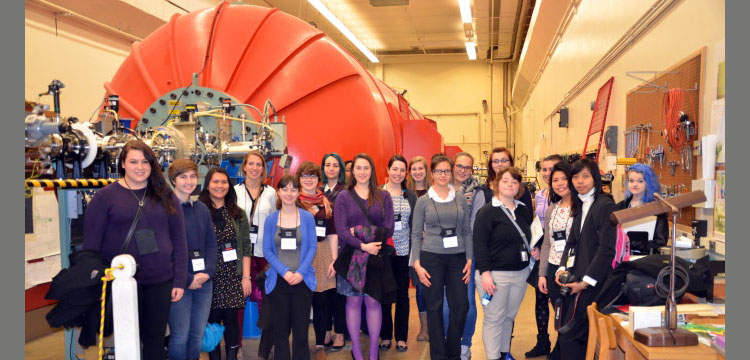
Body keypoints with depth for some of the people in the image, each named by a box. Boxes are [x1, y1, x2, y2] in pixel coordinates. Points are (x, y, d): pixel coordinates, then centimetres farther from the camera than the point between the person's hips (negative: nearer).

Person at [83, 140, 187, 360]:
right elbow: (91, 244, -1)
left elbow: (179, 241, 6)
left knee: (155, 340, 12)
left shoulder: (165, 197, 7)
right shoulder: (105, 197, -1)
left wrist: (180, 281, 2)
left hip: (161, 282, 2)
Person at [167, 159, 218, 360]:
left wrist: (208, 272, -4)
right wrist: (187, 279, -13)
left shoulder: (202, 209, 13)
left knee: (198, 334, 12)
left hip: (204, 281, 6)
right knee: (180, 336, -2)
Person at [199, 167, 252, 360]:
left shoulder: (238, 214, 10)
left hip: (233, 276, 2)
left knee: (231, 318, 3)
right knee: (212, 319, 3)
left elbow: (246, 247, 7)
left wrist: (246, 276, 2)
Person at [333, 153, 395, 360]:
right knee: (353, 301, 5)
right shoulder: (343, 197, 3)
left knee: (373, 301, 3)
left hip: (377, 257, 0)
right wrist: (363, 245, -18)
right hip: (352, 256, 0)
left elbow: (388, 229, -2)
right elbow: (341, 230, -6)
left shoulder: (383, 196, 6)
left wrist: (360, 232, -12)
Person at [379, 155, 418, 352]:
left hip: (404, 251, 2)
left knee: (402, 294, 8)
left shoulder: (410, 196, 7)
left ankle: (401, 337, 20)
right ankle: (385, 336, 21)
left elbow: (415, 224, 7)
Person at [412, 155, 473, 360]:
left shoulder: (460, 199, 8)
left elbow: (467, 231, 9)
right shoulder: (423, 201, 2)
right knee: (434, 307, 4)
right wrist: (417, 264, -6)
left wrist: (469, 259, 2)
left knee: (461, 306, 0)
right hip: (431, 258, -2)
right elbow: (416, 234, 2)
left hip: (457, 258, 2)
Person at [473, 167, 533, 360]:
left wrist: (532, 252, 8)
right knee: (494, 318, 1)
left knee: (510, 316, 15)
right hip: (495, 273, -6)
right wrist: (484, 272, -19)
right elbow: (480, 244, -13)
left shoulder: (524, 210, 10)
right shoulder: (487, 211, -9)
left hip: (520, 272, 6)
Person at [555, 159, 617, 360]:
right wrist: (563, 268, 0)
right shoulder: (580, 207, 16)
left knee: (571, 335, -8)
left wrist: (586, 281, -16)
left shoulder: (605, 205, -9)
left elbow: (607, 248, -15)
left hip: (593, 282, -7)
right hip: (575, 279, 7)